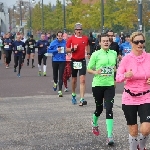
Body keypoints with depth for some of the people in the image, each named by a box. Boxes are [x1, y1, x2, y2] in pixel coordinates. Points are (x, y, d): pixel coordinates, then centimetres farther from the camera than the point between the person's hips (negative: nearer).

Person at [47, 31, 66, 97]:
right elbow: (48, 50, -4)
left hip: (62, 61, -1)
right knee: (55, 74, 16)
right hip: (55, 60, 1)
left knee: (61, 76, -7)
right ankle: (55, 83, 50)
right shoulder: (53, 42, -4)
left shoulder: (65, 42, -3)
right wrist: (56, 50, -14)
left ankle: (60, 91, -5)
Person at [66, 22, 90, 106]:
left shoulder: (85, 38, 3)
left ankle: (82, 99, -15)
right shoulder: (71, 39, -3)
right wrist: (72, 49, -15)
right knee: (74, 80, 13)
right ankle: (73, 95, 38)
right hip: (74, 61, 0)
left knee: (82, 80, -11)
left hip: (82, 61, 0)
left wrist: (88, 53, 16)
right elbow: (67, 49, 2)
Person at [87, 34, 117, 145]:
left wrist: (114, 70, 8)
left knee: (109, 110, -9)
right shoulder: (96, 54, -6)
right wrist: (95, 72, -20)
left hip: (110, 85, 2)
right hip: (98, 85, -2)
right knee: (99, 108, 12)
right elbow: (89, 69, -2)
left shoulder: (114, 53, 6)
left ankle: (110, 136, -8)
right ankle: (94, 124, 46)